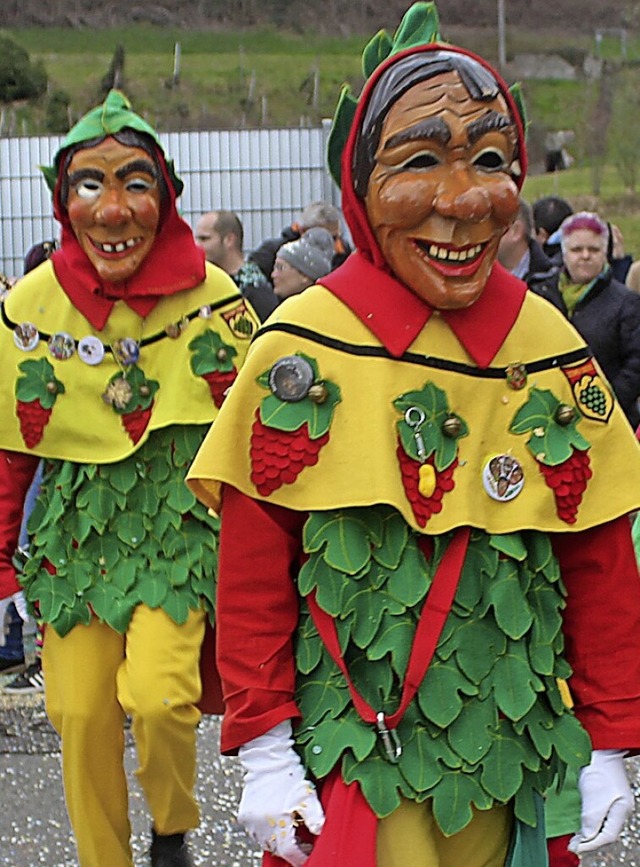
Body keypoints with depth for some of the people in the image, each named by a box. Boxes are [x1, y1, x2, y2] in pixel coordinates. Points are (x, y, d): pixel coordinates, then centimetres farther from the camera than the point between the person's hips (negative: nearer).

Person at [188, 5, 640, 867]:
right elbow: (252, 576, -4)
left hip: (511, 755, 3)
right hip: (352, 750, -2)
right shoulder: (301, 350, -9)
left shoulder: (553, 350, -2)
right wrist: (264, 751, -6)